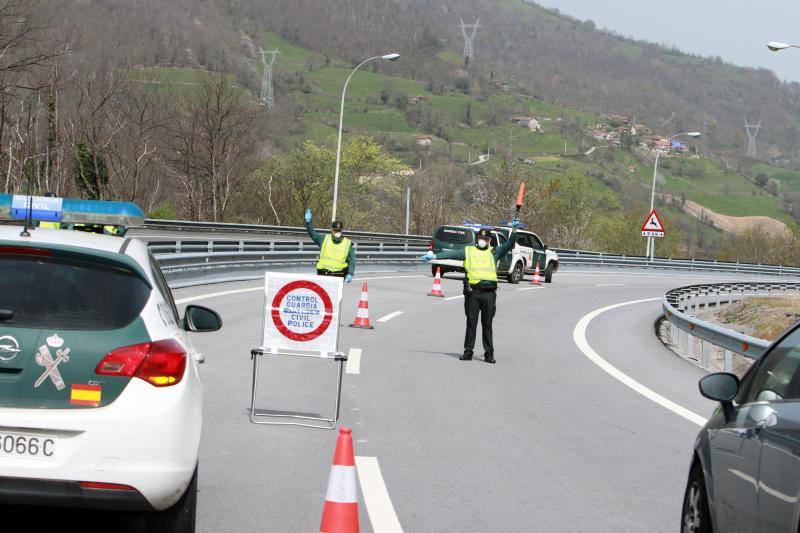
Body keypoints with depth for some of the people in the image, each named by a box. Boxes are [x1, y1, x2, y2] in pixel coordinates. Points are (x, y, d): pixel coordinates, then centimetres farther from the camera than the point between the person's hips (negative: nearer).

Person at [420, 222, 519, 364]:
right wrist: (434, 256, -7)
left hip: (489, 293, 0)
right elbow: (452, 254, 3)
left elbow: (509, 245, 6)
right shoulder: (468, 251, 10)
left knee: (487, 324, 4)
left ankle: (489, 352, 9)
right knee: (471, 323, 5)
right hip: (472, 292, 0)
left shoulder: (494, 253, 12)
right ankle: (468, 351, 10)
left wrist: (514, 230, -7)